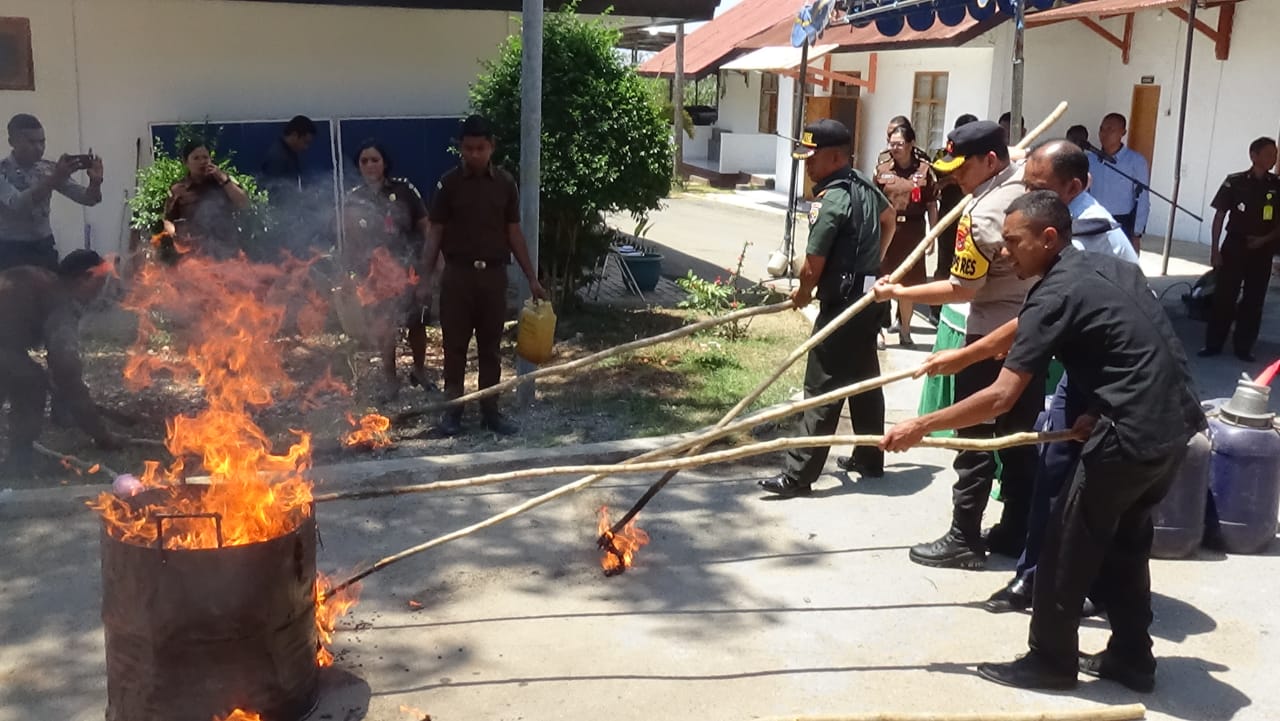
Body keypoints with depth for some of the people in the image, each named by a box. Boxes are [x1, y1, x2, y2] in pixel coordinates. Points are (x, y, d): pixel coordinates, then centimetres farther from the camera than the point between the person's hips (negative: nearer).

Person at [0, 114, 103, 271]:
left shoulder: (48, 169, 2)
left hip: (44, 247, 4)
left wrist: (95, 182, -24)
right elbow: (17, 203, -28)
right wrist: (54, 180, -38)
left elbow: (88, 199, -2)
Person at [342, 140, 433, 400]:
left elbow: (425, 227, -1)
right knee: (383, 326, 6)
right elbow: (351, 240, 9)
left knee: (417, 322, 7)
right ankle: (389, 378, 20)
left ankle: (419, 370, 28)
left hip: (409, 268, -1)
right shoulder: (354, 199, 1)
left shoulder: (404, 190, -5)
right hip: (375, 273, 1)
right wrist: (351, 273, 8)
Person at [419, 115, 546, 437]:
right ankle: (452, 409, 16)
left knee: (490, 346, 8)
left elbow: (514, 233, 7)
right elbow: (435, 233, -1)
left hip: (494, 274, 2)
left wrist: (532, 278, 5)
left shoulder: (505, 183, 3)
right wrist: (425, 280, -7)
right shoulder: (449, 183, -3)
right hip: (458, 273, -2)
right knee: (455, 345, 5)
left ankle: (490, 411, 17)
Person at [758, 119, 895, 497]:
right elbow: (890, 218, 26)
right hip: (869, 295, 10)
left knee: (822, 388, -7)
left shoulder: (830, 202, -21)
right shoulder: (864, 184, 7)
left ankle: (799, 474, -5)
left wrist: (803, 292, 2)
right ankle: (870, 458, 29)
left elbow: (813, 266, -19)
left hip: (842, 303, -9)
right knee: (865, 379, 18)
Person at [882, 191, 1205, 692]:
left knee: (1068, 549, 6)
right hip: (1174, 425, 9)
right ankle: (1132, 658, 31)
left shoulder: (1055, 295, -14)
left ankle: (1051, 662, 19)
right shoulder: (1114, 267, 11)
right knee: (1125, 543, 22)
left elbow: (1000, 398, -19)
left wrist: (921, 427, -13)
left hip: (1131, 436, -9)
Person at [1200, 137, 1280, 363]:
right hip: (1234, 247, -2)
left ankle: (1244, 347, 14)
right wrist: (1215, 249, -5)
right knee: (1224, 297, 0)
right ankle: (1213, 344, 9)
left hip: (1261, 251, 2)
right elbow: (1219, 216, 0)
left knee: (1254, 301, 5)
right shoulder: (1235, 182, -3)